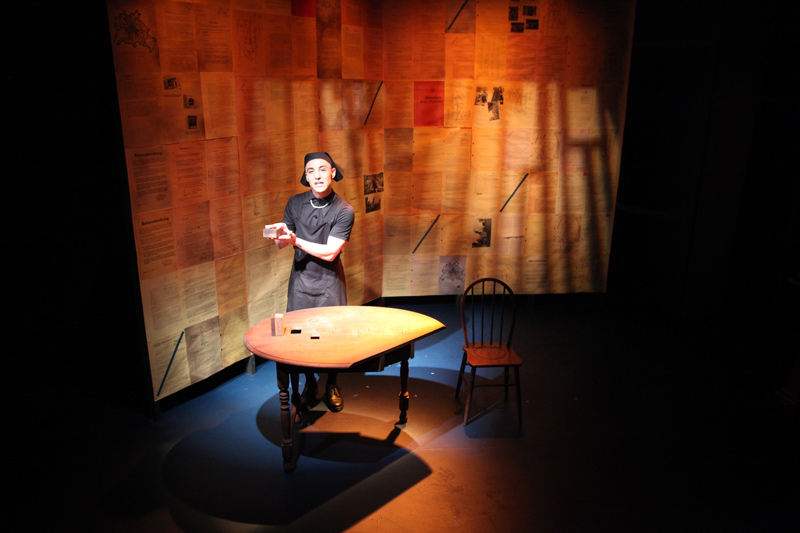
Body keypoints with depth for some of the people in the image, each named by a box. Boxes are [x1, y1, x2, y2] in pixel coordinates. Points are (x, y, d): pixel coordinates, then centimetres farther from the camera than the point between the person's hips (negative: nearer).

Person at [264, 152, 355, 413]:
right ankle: (309, 383, 28)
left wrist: (295, 240, -22)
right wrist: (280, 234, -19)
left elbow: (329, 253, -17)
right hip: (300, 277, 3)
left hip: (329, 281, -2)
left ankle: (332, 385, 27)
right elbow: (281, 244, 5)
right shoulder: (295, 203, -1)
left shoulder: (344, 210, -12)